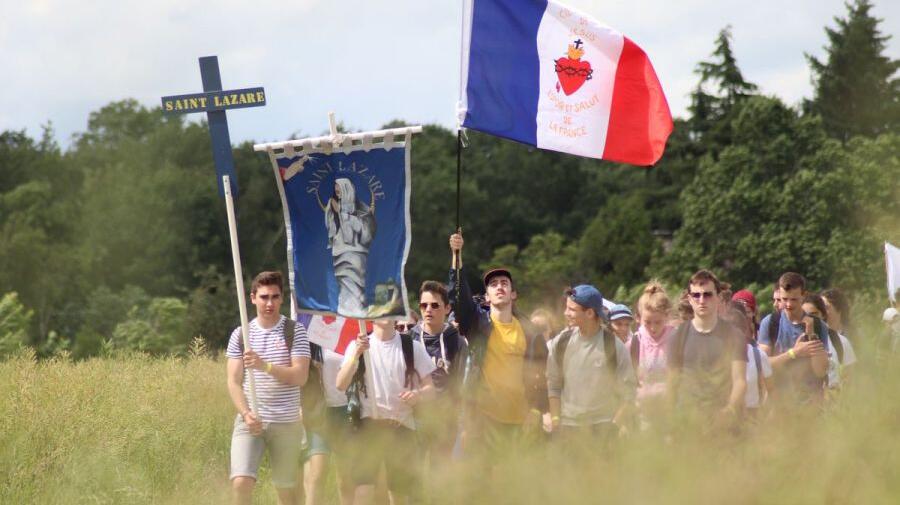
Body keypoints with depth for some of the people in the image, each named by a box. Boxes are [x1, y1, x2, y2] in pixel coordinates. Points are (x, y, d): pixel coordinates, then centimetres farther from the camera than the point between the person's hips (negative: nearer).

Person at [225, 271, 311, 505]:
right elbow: (234, 382, 3)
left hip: (287, 423, -1)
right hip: (249, 422, 1)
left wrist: (265, 366, -23)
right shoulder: (240, 335, 6)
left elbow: (300, 376, -10)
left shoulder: (295, 331, 0)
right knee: (240, 482, -15)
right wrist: (246, 414, -13)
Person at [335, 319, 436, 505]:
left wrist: (419, 394, -19)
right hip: (369, 422, -2)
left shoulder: (412, 347, 4)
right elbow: (341, 385, -9)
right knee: (363, 487, -17)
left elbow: (430, 388, 5)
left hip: (402, 426, 2)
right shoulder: (358, 345, 2)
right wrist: (356, 354, -24)